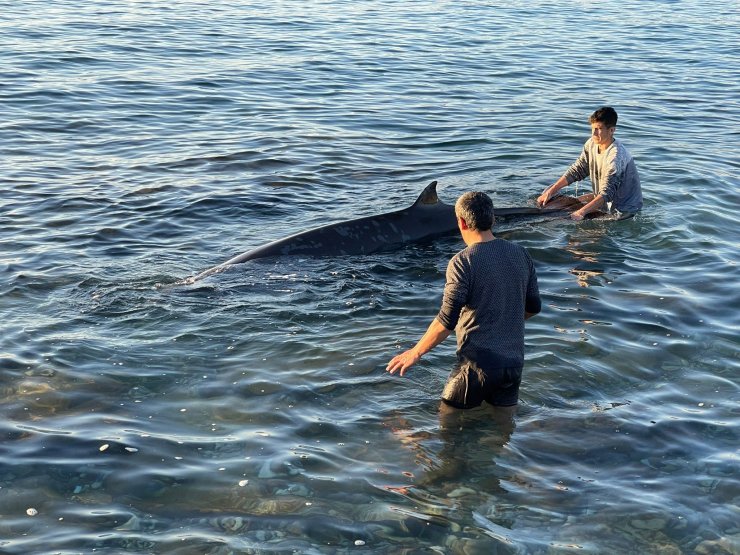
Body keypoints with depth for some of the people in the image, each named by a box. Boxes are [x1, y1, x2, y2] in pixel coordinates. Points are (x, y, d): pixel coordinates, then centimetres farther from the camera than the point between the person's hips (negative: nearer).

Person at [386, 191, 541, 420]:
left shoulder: (463, 262, -15)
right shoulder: (520, 254, 4)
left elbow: (446, 322, -16)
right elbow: (533, 307, 13)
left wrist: (415, 353, -3)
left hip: (478, 364, -5)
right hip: (514, 362, 6)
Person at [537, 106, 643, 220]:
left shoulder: (616, 155, -29)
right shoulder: (592, 144, -4)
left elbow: (607, 193, -36)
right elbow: (576, 170, 1)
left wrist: (581, 212, -47)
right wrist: (551, 191, -8)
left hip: (623, 211, -8)